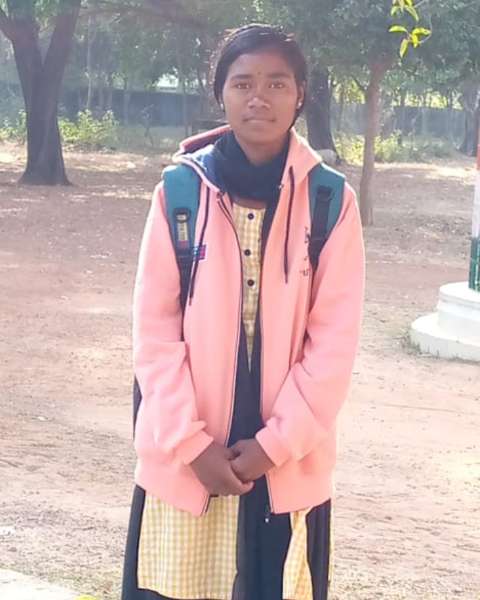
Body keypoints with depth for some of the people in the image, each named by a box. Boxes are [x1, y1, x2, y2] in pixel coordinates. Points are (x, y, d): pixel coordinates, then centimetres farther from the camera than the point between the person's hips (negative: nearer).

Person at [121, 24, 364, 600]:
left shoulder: (331, 201, -3)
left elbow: (335, 340, -4)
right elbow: (153, 326, -2)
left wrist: (275, 442, -10)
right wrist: (191, 443, -9)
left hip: (288, 463, 0)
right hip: (182, 457, 0)